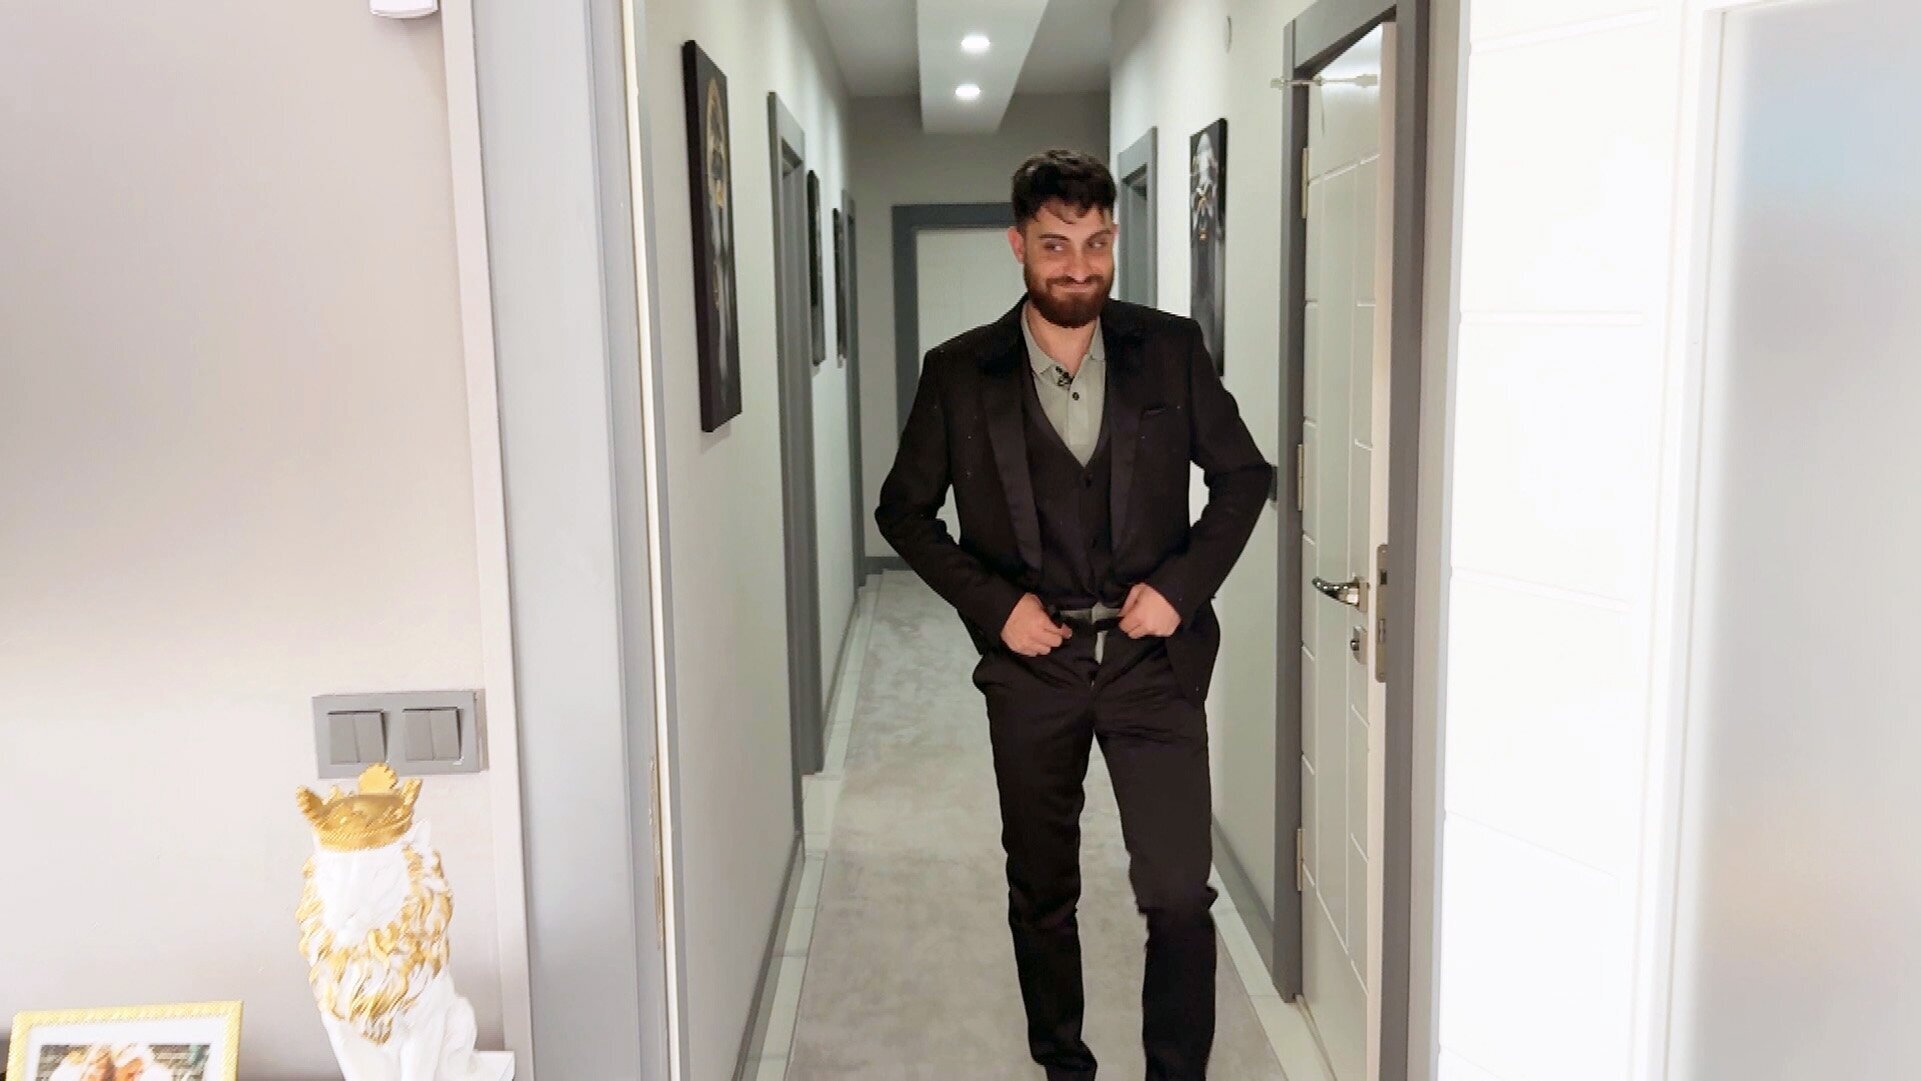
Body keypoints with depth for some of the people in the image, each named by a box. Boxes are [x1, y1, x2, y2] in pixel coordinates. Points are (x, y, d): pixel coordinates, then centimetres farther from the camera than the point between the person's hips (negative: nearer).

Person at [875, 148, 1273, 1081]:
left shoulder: (1170, 349, 0)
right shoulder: (960, 372, -2)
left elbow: (1243, 474, 7)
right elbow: (904, 507, 5)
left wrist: (1183, 584, -6)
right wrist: (992, 603, -7)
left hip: (1152, 655, 0)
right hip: (1031, 663, 1)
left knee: (1180, 892, -4)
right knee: (1041, 893, 14)